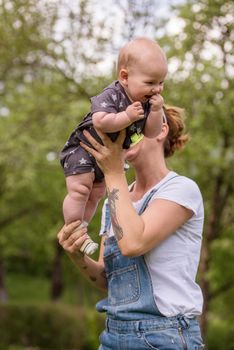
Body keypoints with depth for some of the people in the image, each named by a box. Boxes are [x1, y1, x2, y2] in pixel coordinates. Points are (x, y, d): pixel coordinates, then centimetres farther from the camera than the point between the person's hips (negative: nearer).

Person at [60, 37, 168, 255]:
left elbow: (151, 134, -10)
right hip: (81, 148, -8)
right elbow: (100, 122, -45)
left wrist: (156, 111, -24)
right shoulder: (112, 96, -30)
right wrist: (127, 116, -44)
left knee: (96, 193, 17)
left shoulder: (147, 102, -7)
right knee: (79, 189, -19)